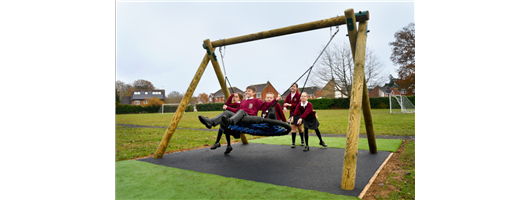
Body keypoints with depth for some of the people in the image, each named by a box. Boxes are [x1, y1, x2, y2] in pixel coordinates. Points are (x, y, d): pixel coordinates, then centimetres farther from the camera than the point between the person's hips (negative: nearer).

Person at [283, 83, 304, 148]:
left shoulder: (299, 95, -12)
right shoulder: (288, 96, 4)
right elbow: (285, 103, -2)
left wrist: (290, 104, -27)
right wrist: (284, 107, -25)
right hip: (292, 113, 3)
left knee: (299, 128, 9)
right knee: (293, 128, -2)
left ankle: (302, 141, 30)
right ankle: (293, 143, 4)